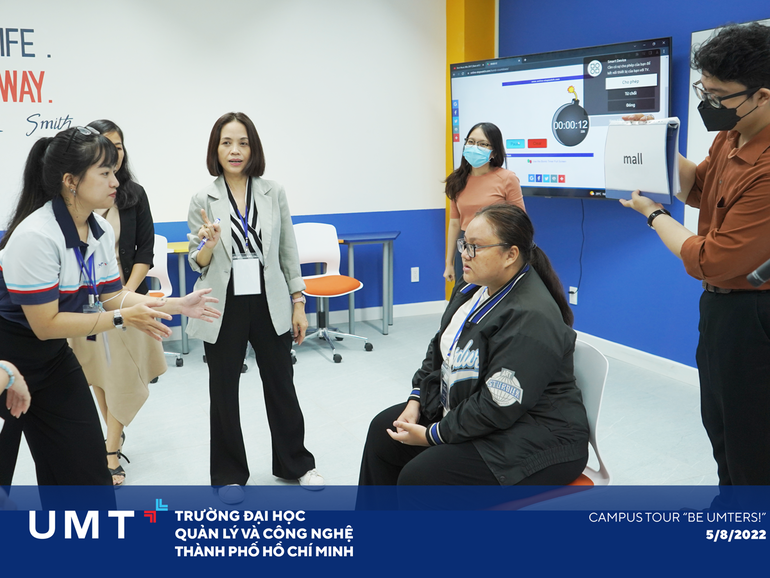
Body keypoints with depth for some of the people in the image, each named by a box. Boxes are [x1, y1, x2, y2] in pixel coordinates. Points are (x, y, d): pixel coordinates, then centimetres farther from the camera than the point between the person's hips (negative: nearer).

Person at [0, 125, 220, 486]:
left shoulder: (101, 231, -3)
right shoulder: (35, 236, -27)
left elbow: (113, 296, 3)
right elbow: (45, 324, -24)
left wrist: (179, 305, -5)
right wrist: (121, 318, -24)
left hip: (54, 354, 7)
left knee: (87, 461, 9)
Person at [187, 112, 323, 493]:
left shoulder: (273, 193, 0)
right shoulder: (203, 201, -3)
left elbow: (288, 252, 5)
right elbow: (198, 264, 1)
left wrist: (298, 302, 2)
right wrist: (208, 244, -21)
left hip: (270, 305, 1)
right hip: (224, 308, 0)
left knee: (281, 386, 12)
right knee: (224, 393, 10)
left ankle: (296, 463, 32)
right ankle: (229, 475, 28)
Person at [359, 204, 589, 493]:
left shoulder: (531, 318, -28)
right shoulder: (474, 288, 2)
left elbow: (497, 407, -28)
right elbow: (440, 348, 12)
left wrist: (432, 435, -19)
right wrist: (416, 400, 0)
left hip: (532, 441, -9)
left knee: (418, 476, -22)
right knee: (383, 429, 7)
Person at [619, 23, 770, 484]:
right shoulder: (731, 136, -2)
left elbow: (709, 262, -26)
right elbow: (699, 187, 18)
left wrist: (653, 214, -11)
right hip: (721, 304, 10)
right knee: (720, 429, 26)